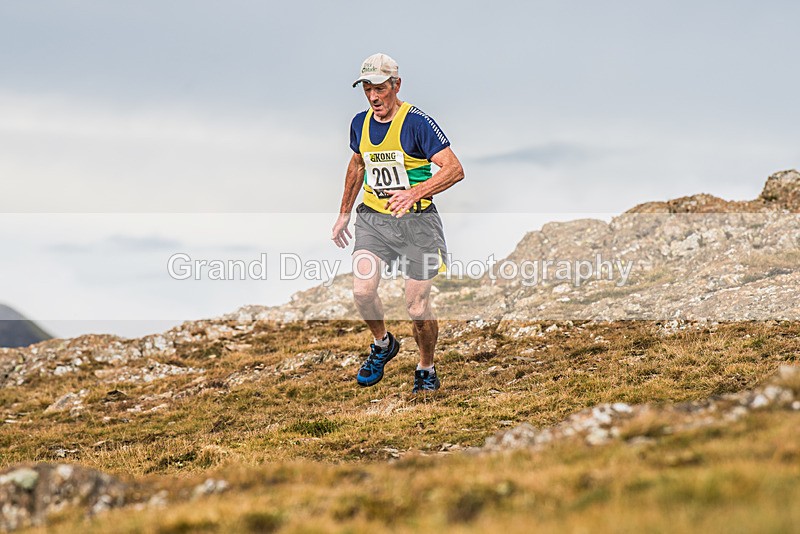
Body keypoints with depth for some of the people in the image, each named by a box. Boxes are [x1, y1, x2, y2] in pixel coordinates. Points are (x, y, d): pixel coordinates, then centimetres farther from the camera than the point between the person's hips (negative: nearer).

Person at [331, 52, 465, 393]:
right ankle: (382, 345, 15)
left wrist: (415, 193, -34)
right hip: (373, 218, 4)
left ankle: (426, 369, 24)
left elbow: (454, 169, -21)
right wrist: (344, 214, 28)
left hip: (416, 221, -4)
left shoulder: (416, 123, -14)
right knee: (362, 291, -16)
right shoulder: (360, 123, 6)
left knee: (417, 308, -3)